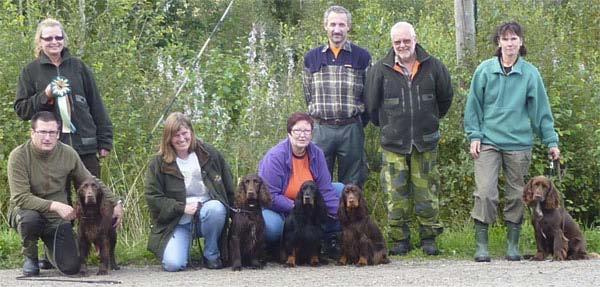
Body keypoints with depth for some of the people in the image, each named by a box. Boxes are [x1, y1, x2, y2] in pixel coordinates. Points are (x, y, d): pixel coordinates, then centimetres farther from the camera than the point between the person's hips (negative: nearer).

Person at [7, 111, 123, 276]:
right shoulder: (18, 156, -18)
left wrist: (115, 203, 3)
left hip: (57, 218, 3)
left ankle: (51, 248, 27)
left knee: (71, 268, -11)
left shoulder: (68, 154, -7)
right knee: (29, 219, -40)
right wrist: (54, 205, -33)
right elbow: (20, 198, -23)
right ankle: (30, 258, -5)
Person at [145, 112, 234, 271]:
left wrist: (230, 210, -4)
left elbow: (229, 188, 7)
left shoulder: (210, 154, 1)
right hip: (178, 222, -1)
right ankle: (184, 245, 14)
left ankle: (212, 255, -10)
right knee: (172, 264, -25)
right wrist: (182, 207, -15)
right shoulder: (158, 163, -2)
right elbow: (153, 197, -6)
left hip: (208, 213, 1)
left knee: (216, 208, -36)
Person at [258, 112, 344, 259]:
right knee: (273, 226, -41)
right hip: (277, 209, -6)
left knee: (340, 189, 0)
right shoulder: (275, 156, -21)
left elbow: (325, 189, -4)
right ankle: (274, 251, -4)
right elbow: (270, 196, -23)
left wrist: (339, 214, -16)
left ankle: (331, 242, 2)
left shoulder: (316, 153, -4)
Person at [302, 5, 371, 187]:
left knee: (351, 186, 5)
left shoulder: (362, 57, 3)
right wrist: (318, 117, 8)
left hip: (351, 129, -1)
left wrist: (358, 123, 3)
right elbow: (308, 94, 14)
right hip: (321, 129, 1)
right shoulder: (312, 58, 9)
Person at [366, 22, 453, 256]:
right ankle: (400, 240, 10)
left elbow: (445, 97, 15)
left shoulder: (432, 66, 2)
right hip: (394, 142, 0)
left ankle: (429, 238, 13)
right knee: (396, 194, 0)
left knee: (426, 191, 3)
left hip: (425, 141, 0)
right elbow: (372, 104, 10)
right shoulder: (380, 69, -1)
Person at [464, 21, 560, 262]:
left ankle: (513, 245, 18)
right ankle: (481, 245, -3)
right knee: (485, 192, -10)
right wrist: (474, 135, -2)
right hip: (488, 142, -1)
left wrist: (551, 141, 3)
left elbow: (541, 109, 5)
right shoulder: (485, 70, 1)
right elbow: (473, 105, 5)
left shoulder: (530, 73, 3)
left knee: (516, 195, 6)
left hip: (519, 143, 1)